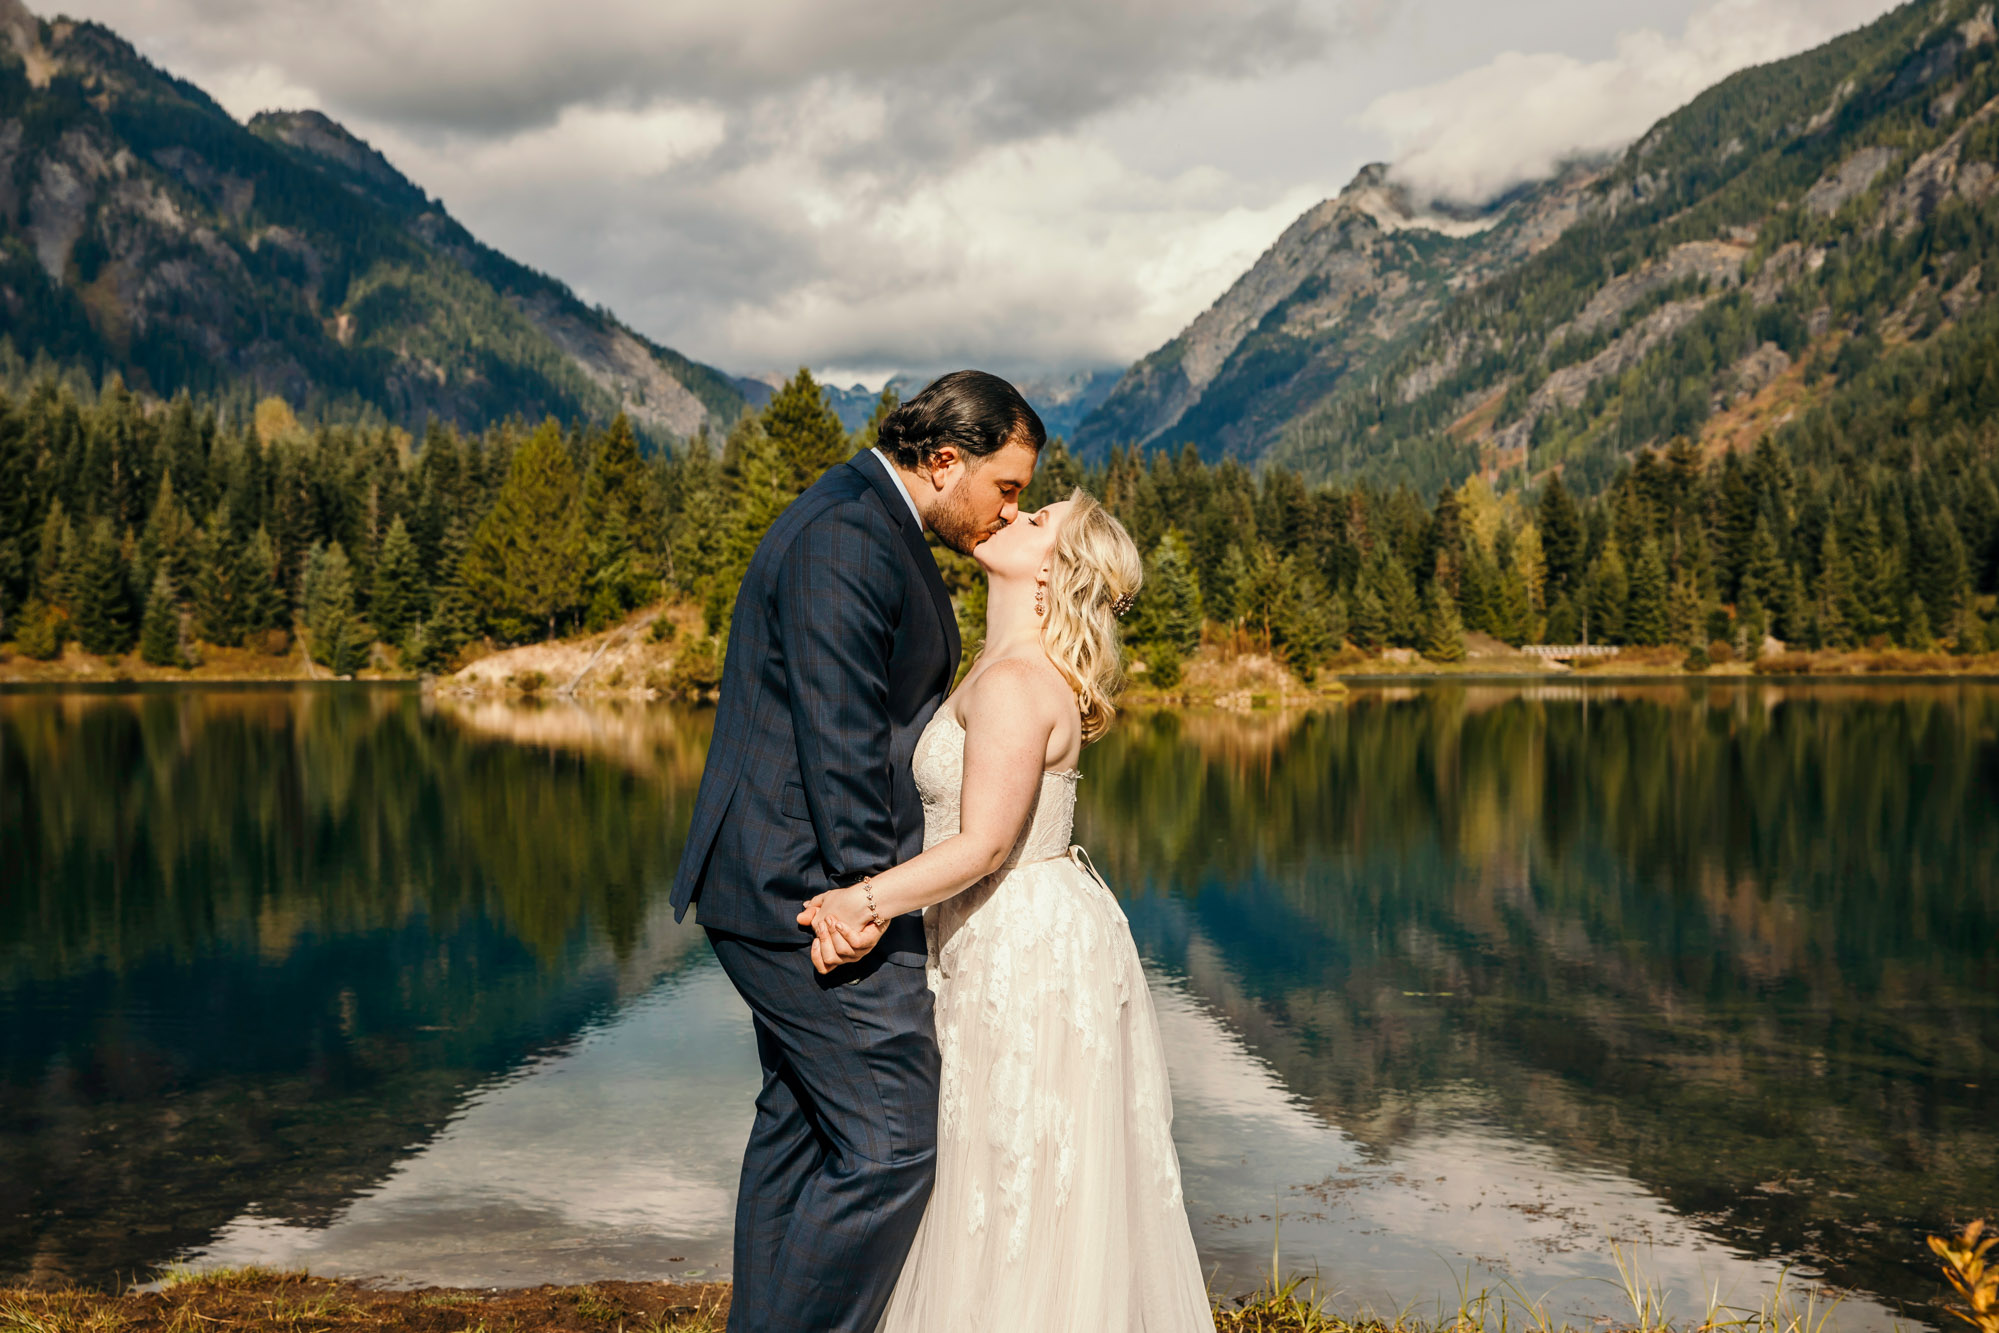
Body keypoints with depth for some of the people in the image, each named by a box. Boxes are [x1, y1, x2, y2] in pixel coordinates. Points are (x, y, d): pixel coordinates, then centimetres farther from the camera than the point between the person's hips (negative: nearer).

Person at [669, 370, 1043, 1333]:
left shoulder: (874, 527, 16)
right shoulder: (847, 538, -18)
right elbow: (837, 736, -22)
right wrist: (869, 893, -18)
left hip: (787, 890, 11)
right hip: (813, 888, -11)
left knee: (800, 1126, 16)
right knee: (890, 1140, -7)